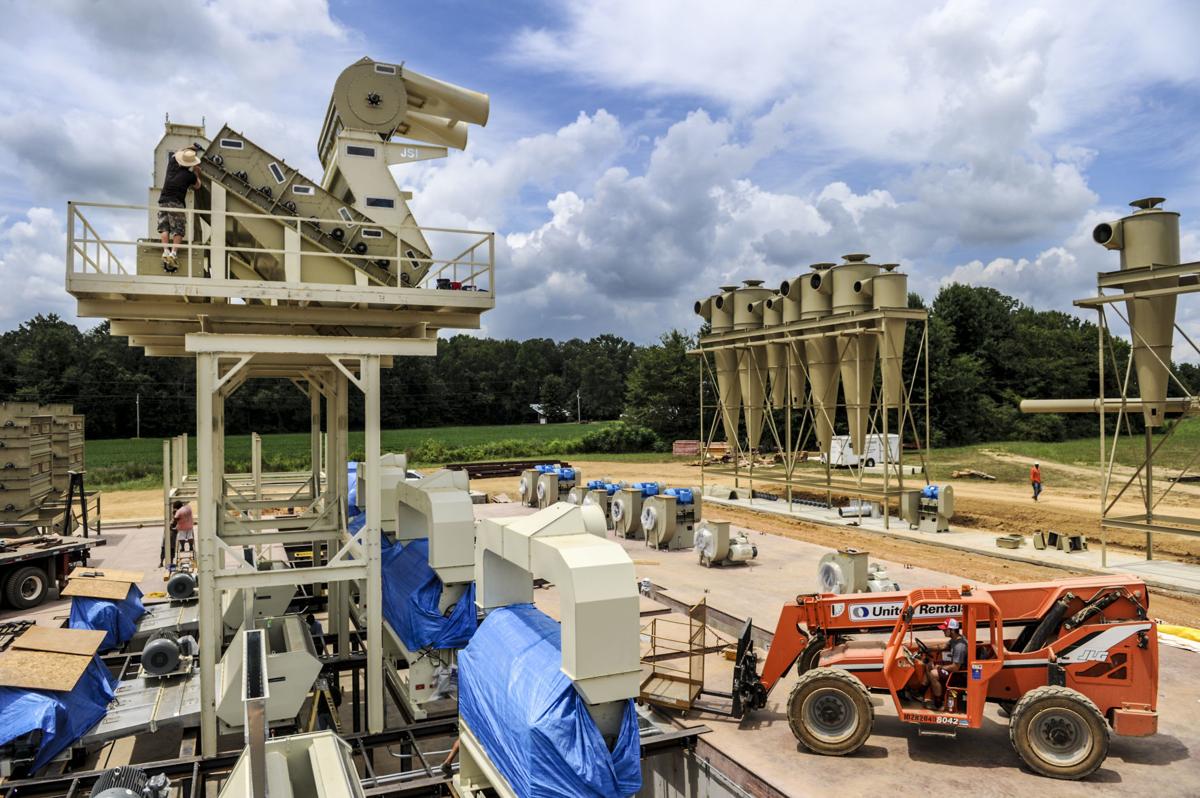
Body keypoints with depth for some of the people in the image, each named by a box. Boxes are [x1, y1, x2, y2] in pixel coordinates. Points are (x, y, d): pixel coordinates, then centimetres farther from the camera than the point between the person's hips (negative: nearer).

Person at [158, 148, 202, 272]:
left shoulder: (172, 164, 11)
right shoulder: (190, 175, 0)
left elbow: (176, 153, 34)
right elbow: (197, 186, 21)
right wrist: (196, 173, 33)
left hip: (163, 201, 4)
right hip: (177, 203, -4)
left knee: (164, 228, 2)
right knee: (178, 230, -4)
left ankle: (165, 251, -13)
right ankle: (173, 253, -19)